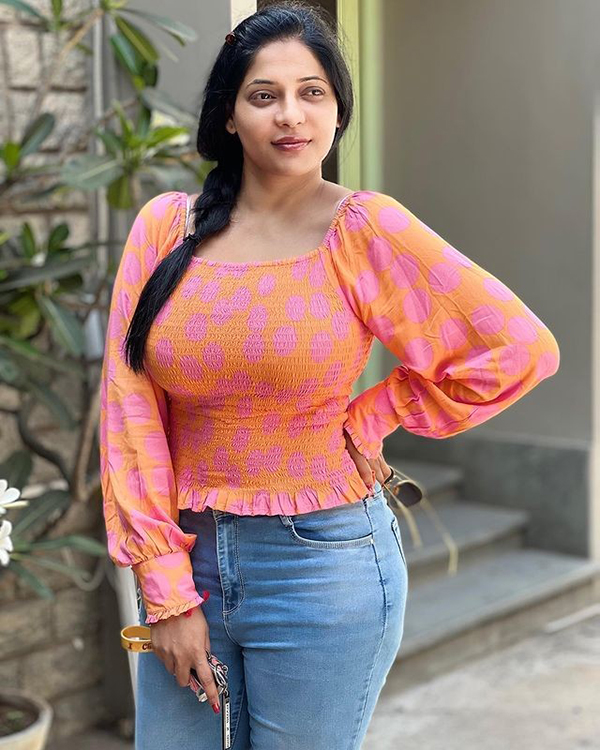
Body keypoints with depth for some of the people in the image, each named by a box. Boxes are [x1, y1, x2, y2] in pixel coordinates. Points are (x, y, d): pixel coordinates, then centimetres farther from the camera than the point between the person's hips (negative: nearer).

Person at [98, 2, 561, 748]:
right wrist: (165, 588, -6)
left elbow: (519, 347, -6)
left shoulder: (366, 230, -8)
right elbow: (130, 407, -2)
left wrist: (369, 417, -4)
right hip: (186, 556, 3)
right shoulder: (164, 226, 0)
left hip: (323, 566, -3)